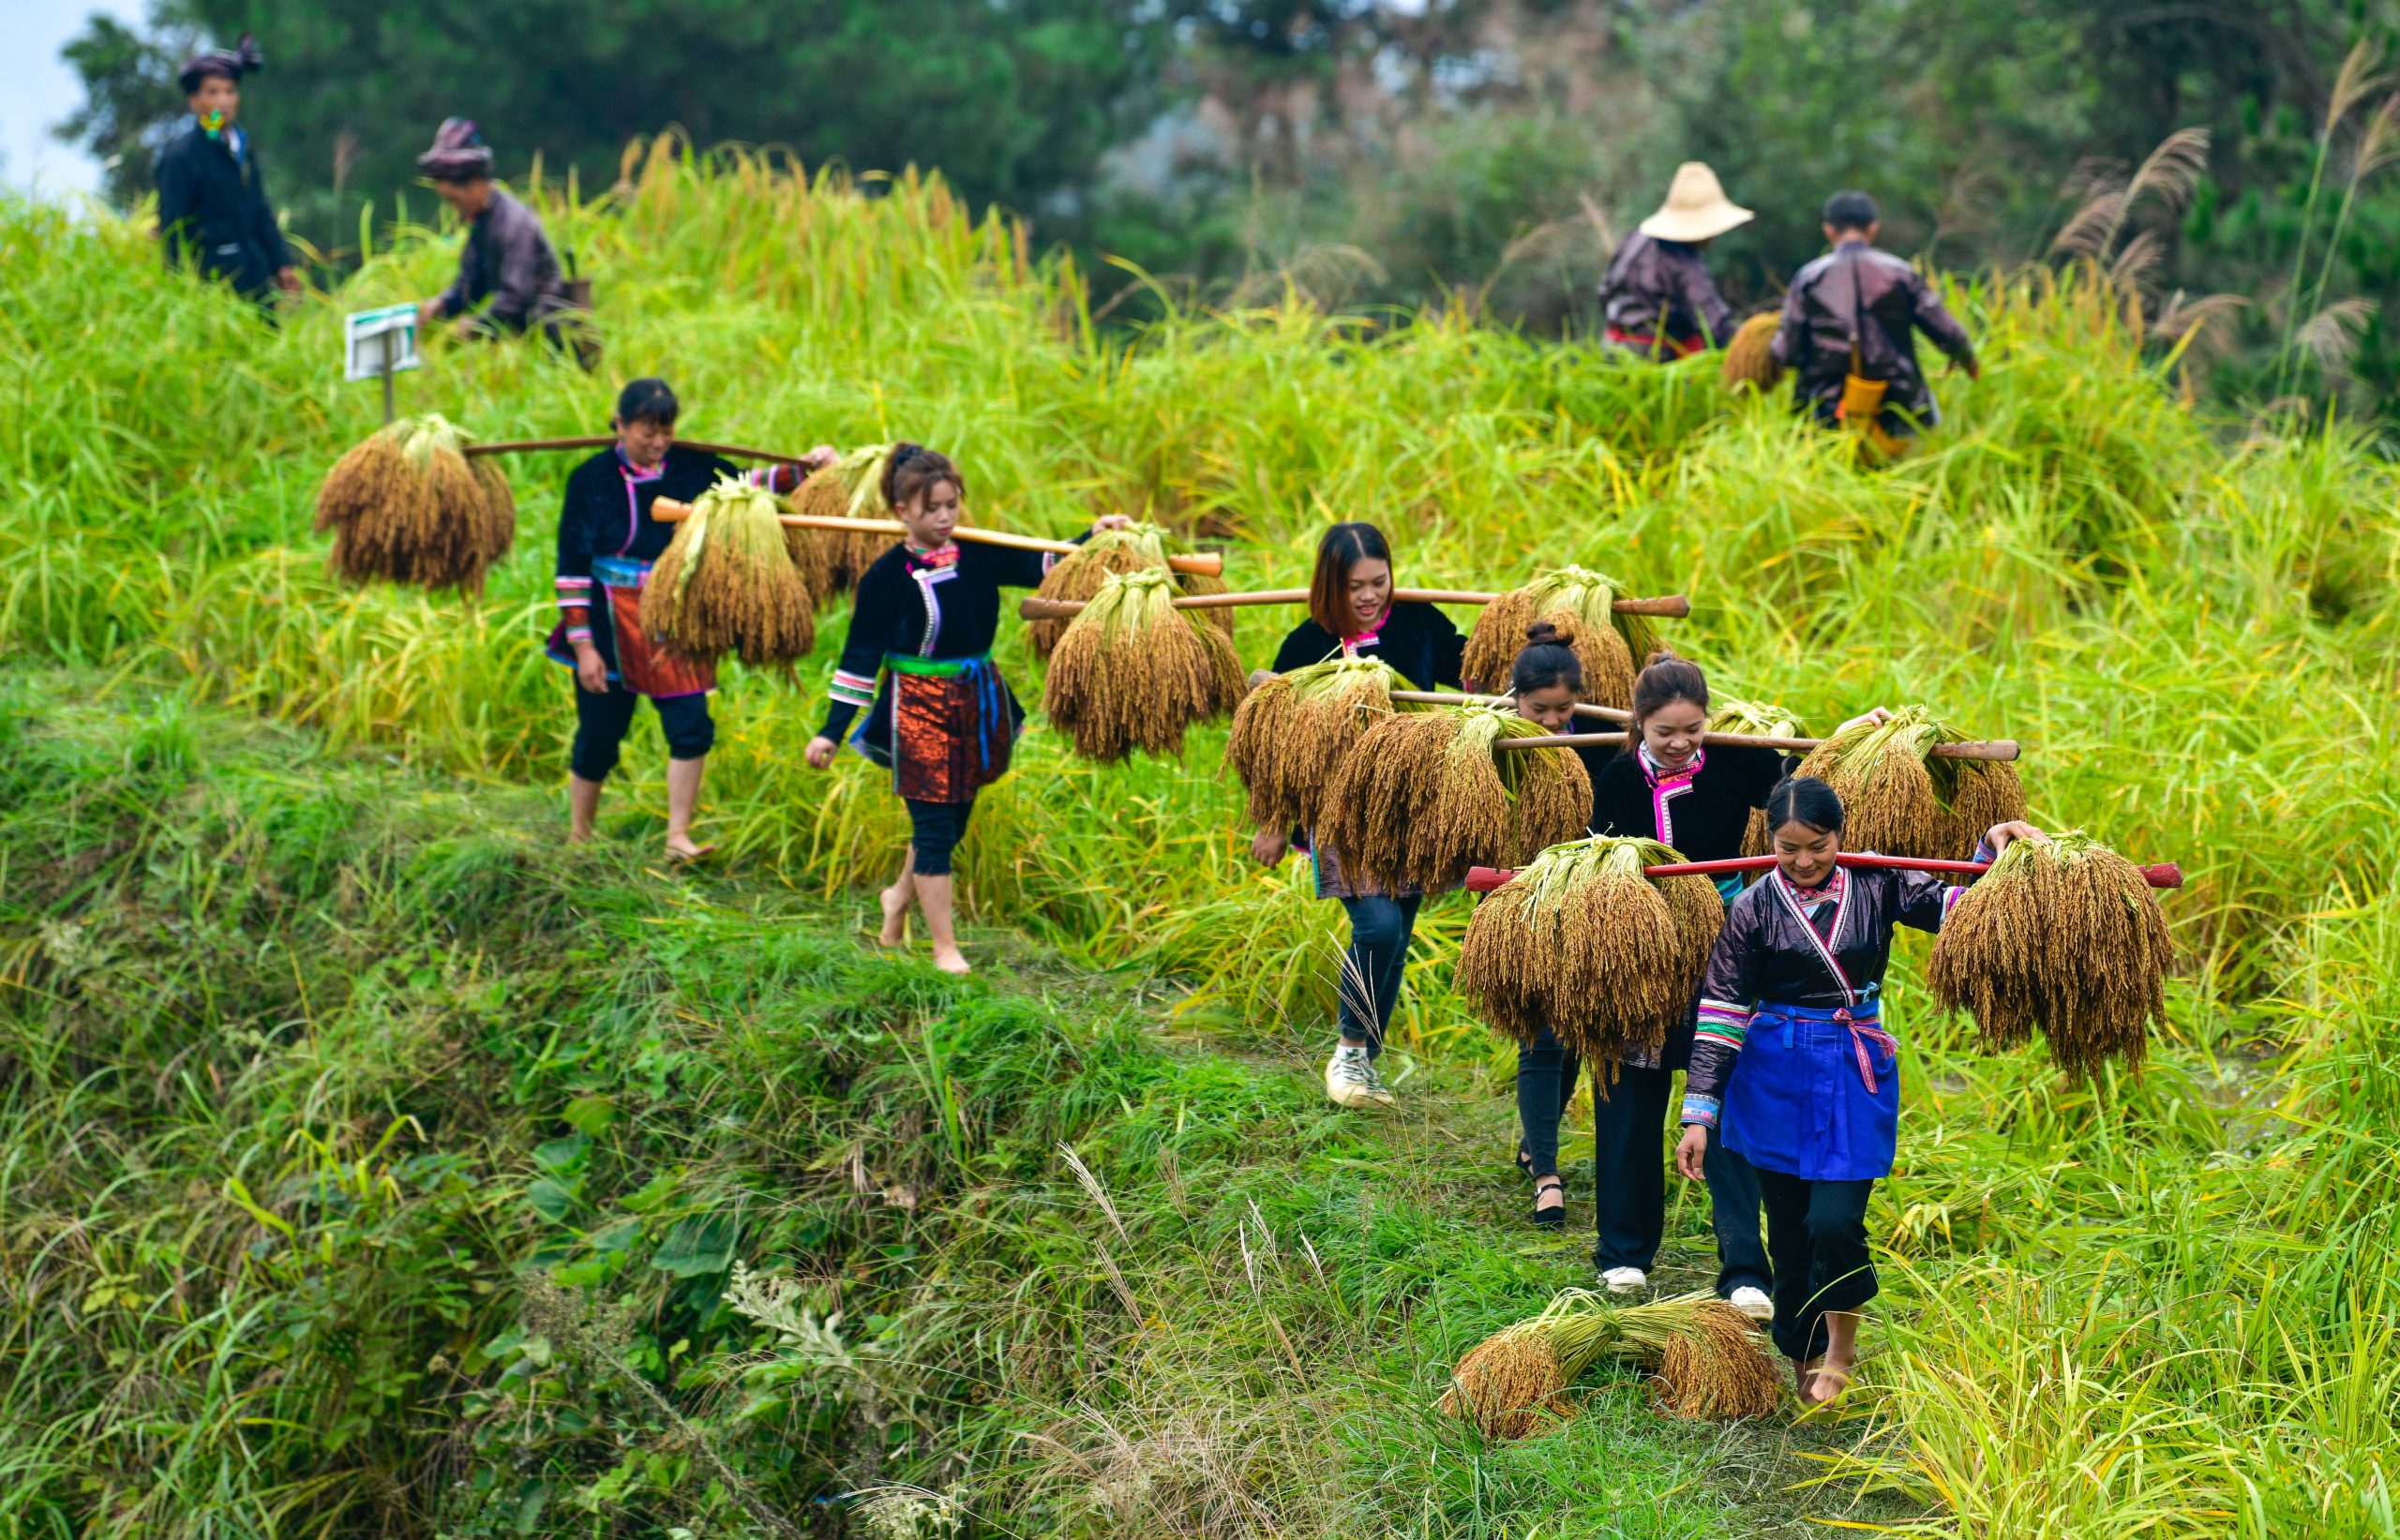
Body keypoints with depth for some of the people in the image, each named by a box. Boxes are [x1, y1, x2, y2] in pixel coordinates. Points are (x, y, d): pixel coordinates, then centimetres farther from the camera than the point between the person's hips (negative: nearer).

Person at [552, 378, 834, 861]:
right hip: (612, 625, -3)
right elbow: (572, 569, -9)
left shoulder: (689, 467, 0)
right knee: (598, 739, 5)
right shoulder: (592, 479, -10)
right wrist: (583, 645, -12)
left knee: (691, 727, -8)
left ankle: (677, 838, 2)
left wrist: (802, 468, 0)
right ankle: (577, 841, 23)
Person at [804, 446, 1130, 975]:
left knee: (953, 819, 15)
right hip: (918, 707, -5)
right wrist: (832, 730, -10)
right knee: (934, 825, -3)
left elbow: (1042, 565, 3)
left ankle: (901, 894, 44)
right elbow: (861, 654, -9)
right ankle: (944, 948, 7)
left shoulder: (980, 556, 0)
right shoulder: (886, 575, -11)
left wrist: (1093, 538, -13)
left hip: (978, 700, 5)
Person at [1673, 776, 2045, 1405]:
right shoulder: (1754, 908, -4)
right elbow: (1720, 1015, -3)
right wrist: (1698, 1117, -6)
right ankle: (1802, 1363, 23)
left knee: (1835, 1221, -12)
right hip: (1774, 1080, 0)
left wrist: (1994, 847, -13)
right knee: (1789, 1229, 7)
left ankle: (1840, 1348, 12)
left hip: (1856, 1075, 0)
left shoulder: (1875, 886, 1)